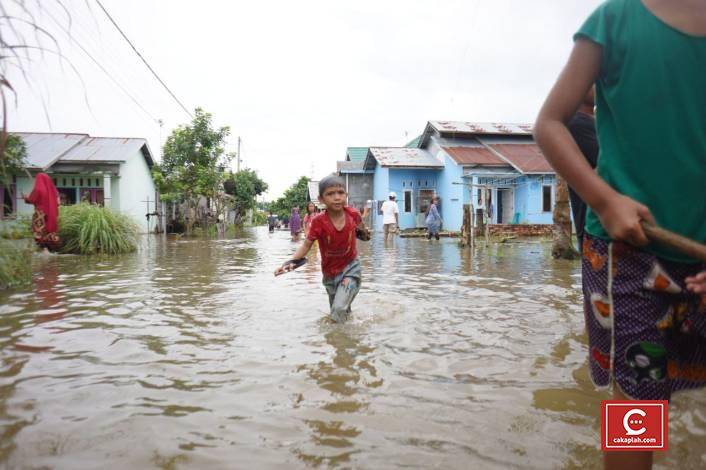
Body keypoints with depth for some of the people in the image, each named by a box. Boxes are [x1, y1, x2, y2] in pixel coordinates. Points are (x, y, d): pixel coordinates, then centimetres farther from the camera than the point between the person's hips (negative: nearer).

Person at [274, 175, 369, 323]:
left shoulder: (353, 214, -19)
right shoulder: (319, 221, -23)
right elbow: (306, 245, -18)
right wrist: (291, 262, -32)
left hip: (351, 267, -1)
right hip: (330, 272, 1)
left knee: (339, 310, -21)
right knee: (336, 313, 21)